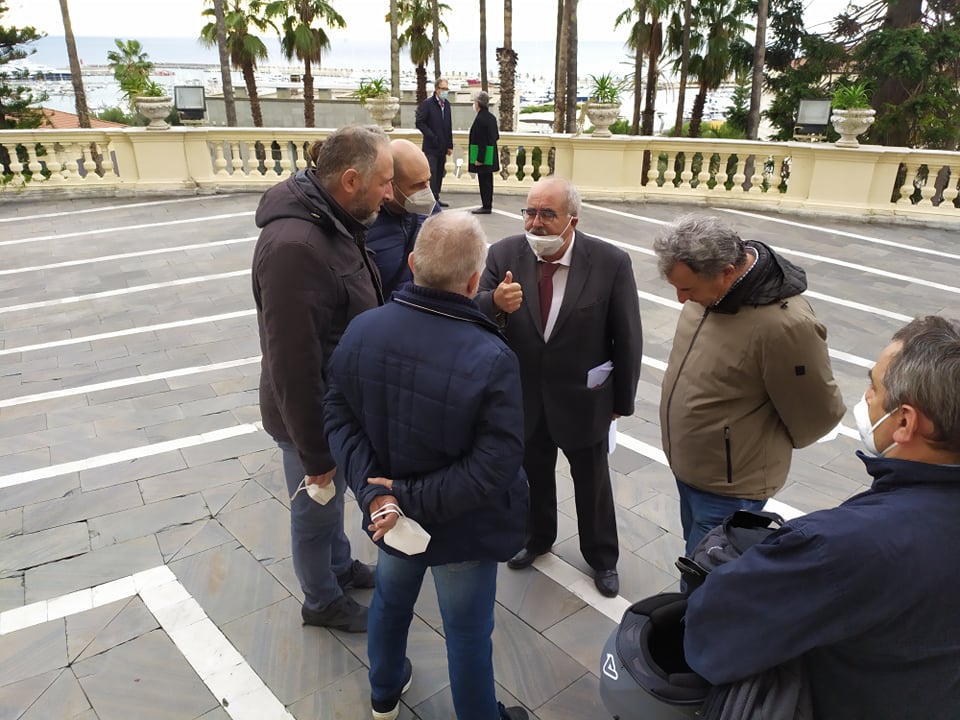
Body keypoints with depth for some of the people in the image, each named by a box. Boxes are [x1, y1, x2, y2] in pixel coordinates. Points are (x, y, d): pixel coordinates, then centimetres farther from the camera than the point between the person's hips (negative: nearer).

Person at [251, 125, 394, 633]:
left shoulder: (333, 223, -2)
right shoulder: (294, 246, -33)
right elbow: (293, 364, -30)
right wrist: (315, 452, -20)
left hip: (339, 403, 8)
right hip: (312, 416, -8)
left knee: (332, 499, 29)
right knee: (315, 512, 16)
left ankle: (341, 566, 53)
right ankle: (322, 601, 40)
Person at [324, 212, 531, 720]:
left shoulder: (361, 331, -15)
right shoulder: (492, 358, -29)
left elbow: (339, 418, -11)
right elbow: (496, 465, -29)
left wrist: (377, 493, -17)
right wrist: (414, 498, -22)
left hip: (388, 513, 5)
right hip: (464, 527, -4)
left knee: (391, 600, 31)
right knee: (468, 631, 19)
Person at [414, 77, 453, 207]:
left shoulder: (446, 104, 12)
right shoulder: (427, 104, -7)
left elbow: (449, 125, 15)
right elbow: (420, 122, -11)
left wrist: (450, 145, 11)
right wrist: (432, 136, -17)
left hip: (443, 147, 6)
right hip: (431, 147, -6)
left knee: (440, 173, 11)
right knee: (431, 173, -8)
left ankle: (436, 197, 19)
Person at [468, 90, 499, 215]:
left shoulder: (480, 118, -17)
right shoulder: (492, 117, 10)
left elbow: (481, 141, -21)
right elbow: (497, 136, 15)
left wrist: (479, 159, -20)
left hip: (483, 155, -9)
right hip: (491, 156, 9)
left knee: (483, 181, -3)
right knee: (488, 180, 14)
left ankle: (486, 207, 1)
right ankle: (488, 205, 22)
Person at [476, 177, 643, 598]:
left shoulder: (611, 263, -18)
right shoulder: (504, 255, -12)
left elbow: (627, 337, -9)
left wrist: (622, 400, -2)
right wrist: (494, 302, -36)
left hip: (583, 398, -2)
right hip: (523, 396, 2)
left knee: (591, 481, 19)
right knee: (532, 474, 24)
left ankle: (601, 556, 44)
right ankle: (537, 537, 52)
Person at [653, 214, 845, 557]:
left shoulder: (784, 324, -31)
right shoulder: (710, 283, -9)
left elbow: (818, 414, -16)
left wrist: (766, 443, -1)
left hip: (729, 485, -7)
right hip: (686, 465, 7)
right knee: (697, 556, 25)